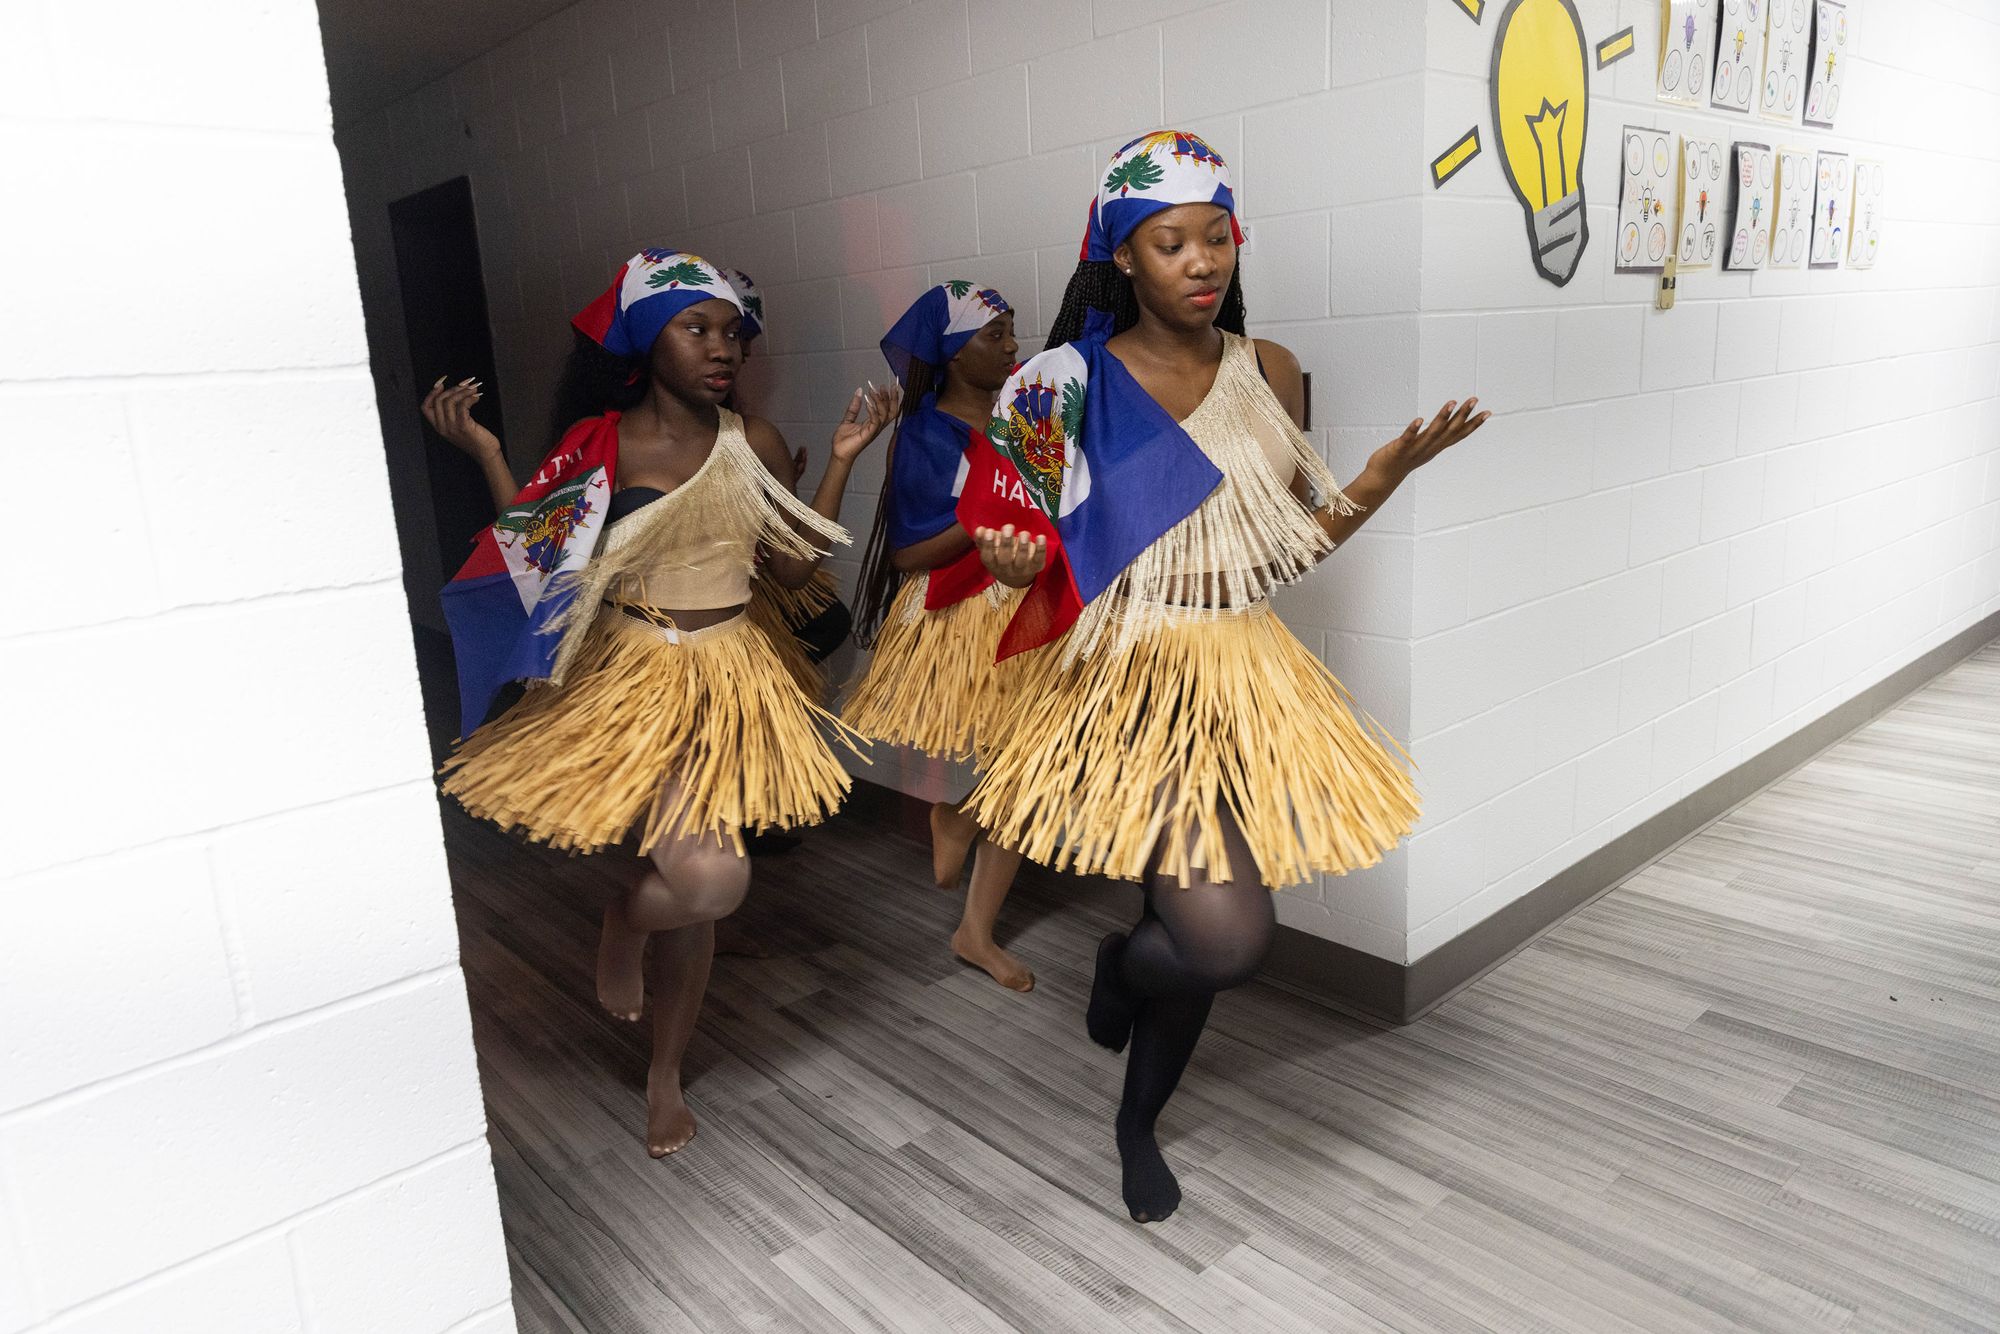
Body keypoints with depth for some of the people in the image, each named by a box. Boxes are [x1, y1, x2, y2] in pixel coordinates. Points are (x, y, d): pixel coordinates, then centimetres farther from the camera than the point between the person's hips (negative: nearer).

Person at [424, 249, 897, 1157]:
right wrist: (485, 454, -10)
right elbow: (541, 557, -4)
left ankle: (665, 1074, 30)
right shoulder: (597, 444, -4)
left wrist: (843, 459, -1)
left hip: (726, 680, 3)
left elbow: (795, 568, 4)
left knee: (698, 888, 5)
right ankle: (625, 920, 20)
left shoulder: (753, 443, 2)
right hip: (629, 674, -2)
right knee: (709, 879, -19)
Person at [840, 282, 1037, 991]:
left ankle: (977, 931, 21)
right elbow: (907, 555, -9)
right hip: (952, 618, -5)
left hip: (1029, 611, 5)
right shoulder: (924, 435, -5)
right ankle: (951, 815, 25)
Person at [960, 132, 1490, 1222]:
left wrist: (1391, 469, -4)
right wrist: (1017, 564, -22)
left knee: (1205, 932, 9)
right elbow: (1050, 557, 0)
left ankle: (1138, 1123, 38)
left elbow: (1295, 544, 10)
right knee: (1230, 940, -18)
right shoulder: (1074, 382, -4)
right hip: (1128, 674, -4)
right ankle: (1119, 962, 20)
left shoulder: (1270, 374, 6)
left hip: (1246, 673, 4)